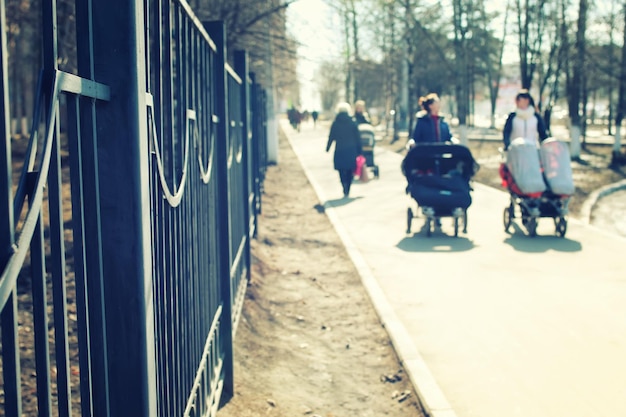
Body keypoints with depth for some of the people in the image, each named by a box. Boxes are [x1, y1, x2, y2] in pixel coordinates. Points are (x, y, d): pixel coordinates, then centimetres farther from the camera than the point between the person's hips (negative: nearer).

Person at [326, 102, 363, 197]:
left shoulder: (335, 123, -3)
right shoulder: (352, 123, -2)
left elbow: (331, 137, 0)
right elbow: (358, 138, -1)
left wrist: (327, 148, 14)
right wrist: (359, 151, 5)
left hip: (340, 150, -1)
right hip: (351, 150, 1)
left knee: (342, 172, 3)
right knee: (349, 172, 13)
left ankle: (345, 190, -16)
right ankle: (347, 191, 16)